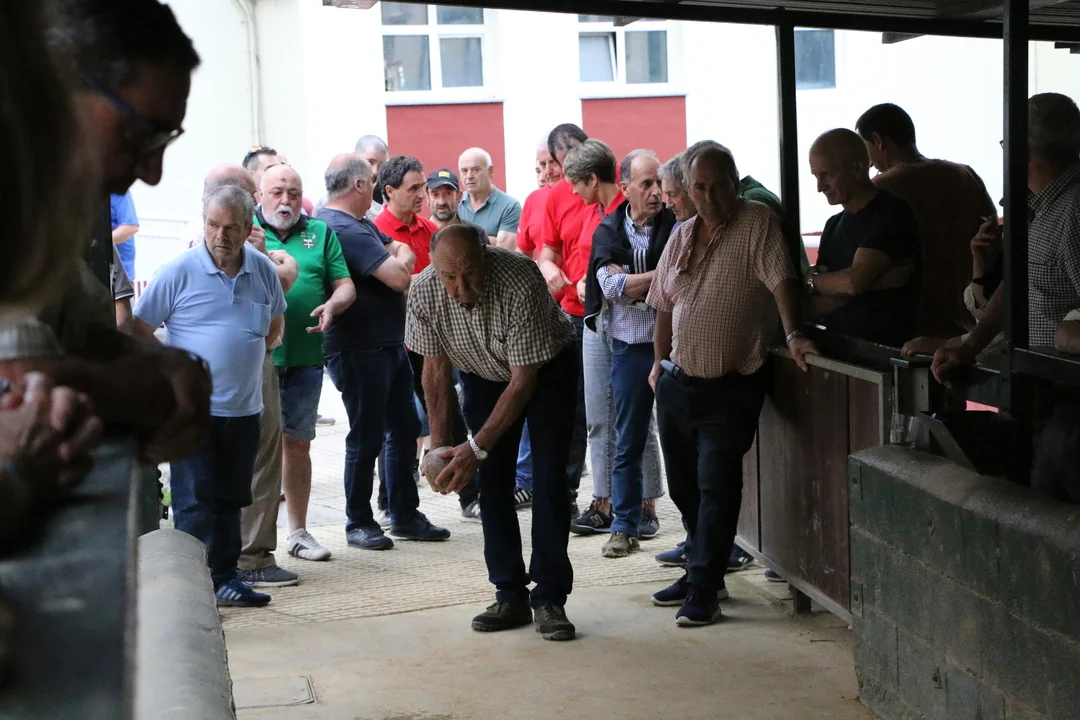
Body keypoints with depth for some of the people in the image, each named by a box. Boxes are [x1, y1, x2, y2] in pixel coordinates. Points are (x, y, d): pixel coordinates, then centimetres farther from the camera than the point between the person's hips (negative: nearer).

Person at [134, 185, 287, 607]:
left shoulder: (263, 271, 5)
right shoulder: (179, 272, -9)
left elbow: (274, 323, 22)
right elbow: (140, 329, -3)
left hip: (244, 409, 5)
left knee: (231, 499, 13)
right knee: (195, 501, -3)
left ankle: (224, 577, 24)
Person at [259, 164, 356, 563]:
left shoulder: (320, 233, 11)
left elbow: (345, 286, 9)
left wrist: (331, 306, -12)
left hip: (305, 357, 3)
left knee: (298, 443, 14)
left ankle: (298, 531, 26)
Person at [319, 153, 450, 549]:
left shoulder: (361, 224, 15)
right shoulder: (344, 230, -20)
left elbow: (402, 251, 15)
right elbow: (399, 277, -23)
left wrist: (398, 259, -7)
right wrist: (398, 263, 0)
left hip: (389, 345, 10)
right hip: (359, 351, -10)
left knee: (404, 430, 14)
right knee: (366, 439, 0)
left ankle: (405, 515, 23)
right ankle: (359, 524, 12)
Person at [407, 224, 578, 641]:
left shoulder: (521, 284, -38)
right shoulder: (424, 292, -24)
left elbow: (524, 380, -31)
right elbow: (436, 368, -8)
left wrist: (476, 448, -32)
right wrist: (439, 444, -11)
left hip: (547, 369, -4)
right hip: (483, 374, 4)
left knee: (548, 479, -13)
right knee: (492, 481, -3)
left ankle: (549, 599, -8)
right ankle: (511, 597, 5)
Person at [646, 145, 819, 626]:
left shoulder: (757, 223, -8)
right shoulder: (681, 236, 10)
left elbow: (781, 280, -20)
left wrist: (793, 334, -34)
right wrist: (660, 361, 19)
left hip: (731, 388, -7)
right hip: (678, 383, 7)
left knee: (717, 486, -9)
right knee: (683, 484, 16)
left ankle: (705, 590, 0)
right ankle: (702, 569, 32)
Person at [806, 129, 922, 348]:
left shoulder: (892, 212, -6)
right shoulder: (834, 225, 16)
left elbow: (854, 281, -16)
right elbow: (816, 306, 6)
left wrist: (811, 279, 1)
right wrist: (874, 283, -9)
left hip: (887, 351, -7)